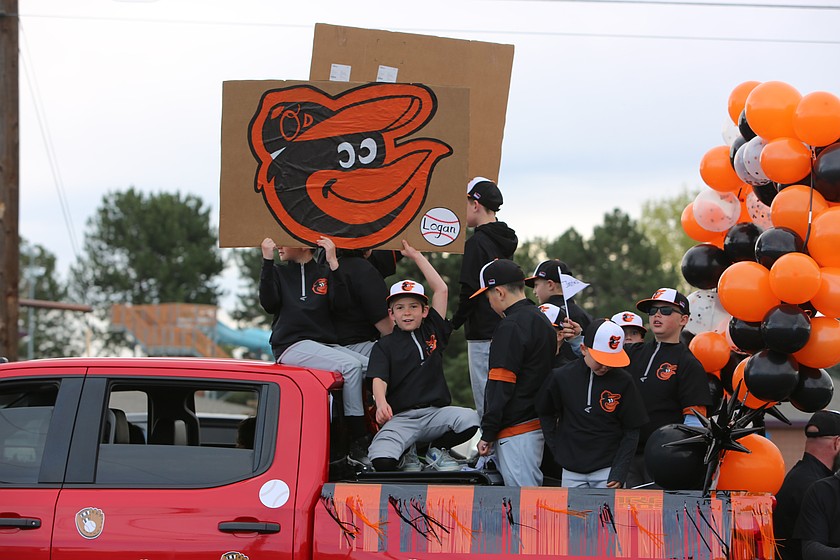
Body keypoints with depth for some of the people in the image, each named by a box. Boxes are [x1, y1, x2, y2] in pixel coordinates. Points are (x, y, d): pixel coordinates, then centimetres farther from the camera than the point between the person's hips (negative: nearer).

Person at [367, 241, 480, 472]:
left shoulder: (432, 333, 15)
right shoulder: (384, 346, 8)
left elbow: (441, 290, 12)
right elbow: (379, 379, -8)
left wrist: (416, 256, 16)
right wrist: (381, 403, -31)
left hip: (436, 412, 3)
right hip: (400, 417, -3)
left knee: (469, 419, -29)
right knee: (382, 460, -32)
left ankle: (437, 449, 4)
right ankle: (408, 452, 7)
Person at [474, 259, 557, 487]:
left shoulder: (510, 327, -14)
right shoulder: (542, 321, 17)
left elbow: (501, 386, -18)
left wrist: (488, 434, -15)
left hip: (516, 429, -10)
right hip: (539, 423, 10)